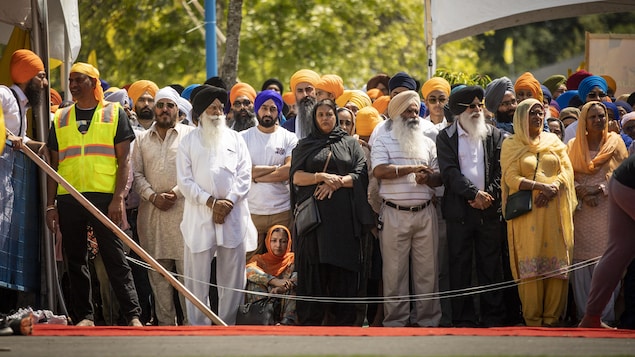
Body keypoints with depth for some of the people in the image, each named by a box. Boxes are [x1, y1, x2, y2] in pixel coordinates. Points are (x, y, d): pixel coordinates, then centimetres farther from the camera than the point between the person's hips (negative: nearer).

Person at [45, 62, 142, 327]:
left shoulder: (114, 113, 6)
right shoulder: (61, 118, 15)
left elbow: (124, 160, 1)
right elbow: (54, 165, 14)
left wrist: (118, 198, -10)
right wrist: (50, 205, 6)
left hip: (104, 196, -3)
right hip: (68, 198, 4)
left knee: (115, 258, -6)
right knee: (76, 261, 5)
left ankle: (133, 315, -7)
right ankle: (84, 316, 10)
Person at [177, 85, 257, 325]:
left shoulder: (235, 138, 14)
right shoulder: (189, 142, 9)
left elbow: (245, 175, 6)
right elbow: (184, 181, 1)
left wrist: (229, 201, -9)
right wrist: (211, 202, -10)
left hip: (233, 216, 2)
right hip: (199, 216, -2)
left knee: (232, 276, 1)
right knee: (198, 278, -3)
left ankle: (227, 326, 6)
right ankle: (198, 327, 0)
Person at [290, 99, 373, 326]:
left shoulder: (350, 144, 15)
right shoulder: (305, 145, 14)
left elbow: (360, 175, 3)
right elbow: (296, 176, 2)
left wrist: (337, 182, -11)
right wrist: (322, 177, -13)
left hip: (343, 215, 0)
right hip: (314, 213, 0)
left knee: (343, 268, -4)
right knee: (313, 267, -5)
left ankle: (341, 320, -1)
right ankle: (310, 321, -3)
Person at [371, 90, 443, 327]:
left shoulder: (427, 143, 18)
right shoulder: (383, 141, 6)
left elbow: (438, 177, 14)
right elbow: (379, 170, -10)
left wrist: (427, 178, -9)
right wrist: (410, 169, -11)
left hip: (425, 212, 3)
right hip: (395, 214, -3)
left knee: (427, 268, 1)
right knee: (395, 269, -3)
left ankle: (427, 318, 5)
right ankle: (395, 320, 0)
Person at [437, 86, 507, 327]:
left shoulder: (495, 135, 11)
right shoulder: (446, 137, 5)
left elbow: (500, 170, 4)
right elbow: (450, 172, -6)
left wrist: (489, 195, -11)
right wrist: (474, 193, -15)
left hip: (489, 208, 1)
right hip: (459, 210, -1)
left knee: (491, 265, 2)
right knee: (460, 265, 0)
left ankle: (493, 316, 6)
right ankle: (463, 318, 3)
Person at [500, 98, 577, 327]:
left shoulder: (553, 142, 18)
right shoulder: (511, 145, 8)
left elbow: (567, 170, 9)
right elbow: (512, 178, -2)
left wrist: (553, 188, -10)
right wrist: (540, 186, -16)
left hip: (554, 210, 3)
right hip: (526, 211, -3)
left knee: (557, 263, -5)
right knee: (530, 264, -9)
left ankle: (552, 317, -3)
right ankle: (533, 319, -8)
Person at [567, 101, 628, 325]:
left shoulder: (615, 143, 11)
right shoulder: (574, 146, 14)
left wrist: (600, 189, -10)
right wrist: (582, 193, -10)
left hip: (607, 208, -1)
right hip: (581, 210, 1)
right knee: (581, 263, -4)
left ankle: (606, 315, -7)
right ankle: (583, 314, -1)